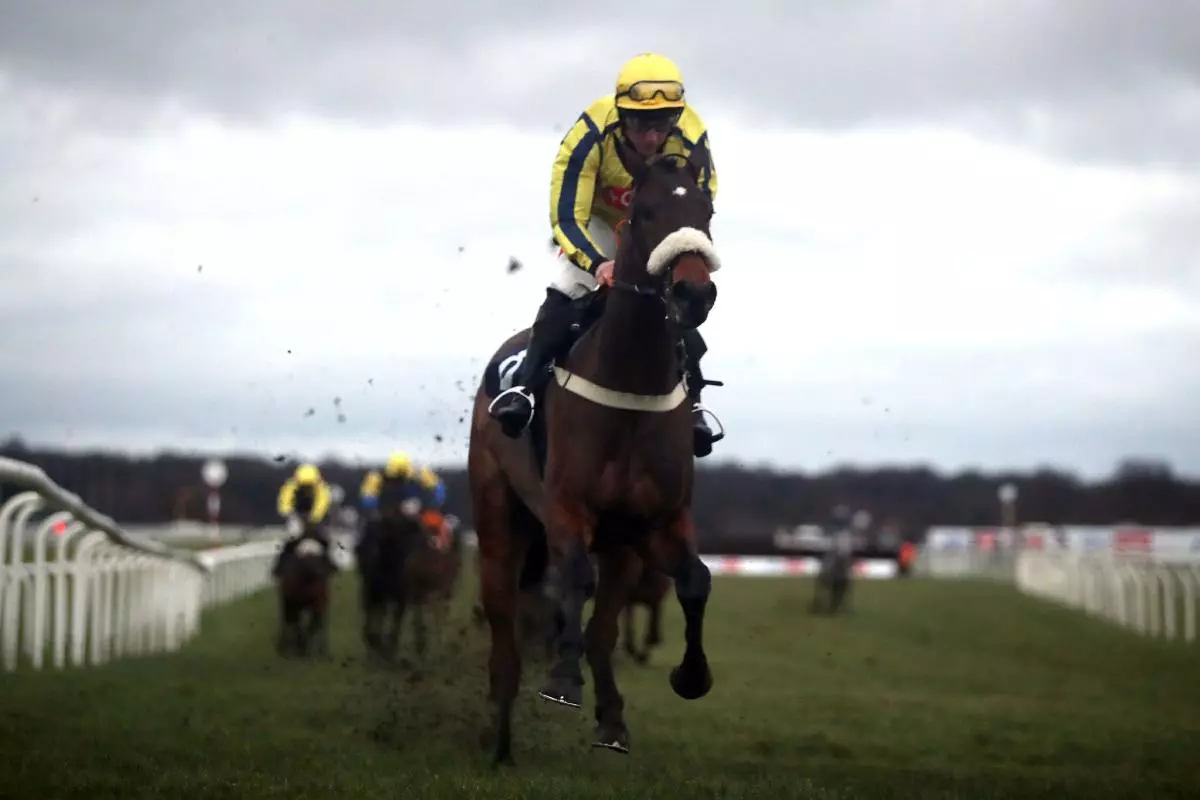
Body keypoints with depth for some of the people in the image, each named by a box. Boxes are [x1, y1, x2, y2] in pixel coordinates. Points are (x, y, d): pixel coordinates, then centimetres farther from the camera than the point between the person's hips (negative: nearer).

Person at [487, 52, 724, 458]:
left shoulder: (692, 140, -32)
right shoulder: (592, 134, -38)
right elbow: (566, 216, -35)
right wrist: (598, 263, -52)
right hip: (599, 219, -2)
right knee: (564, 294, -21)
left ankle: (692, 402, 3)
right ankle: (523, 386, -20)